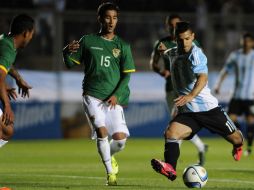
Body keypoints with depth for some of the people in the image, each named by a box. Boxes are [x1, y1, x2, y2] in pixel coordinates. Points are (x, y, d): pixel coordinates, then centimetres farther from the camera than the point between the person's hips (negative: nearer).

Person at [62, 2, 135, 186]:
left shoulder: (123, 46, 6)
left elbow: (127, 75, 4)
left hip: (113, 99, 1)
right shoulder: (88, 41, 5)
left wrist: (116, 95, -10)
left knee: (120, 139, -9)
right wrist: (66, 53, -13)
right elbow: (72, 64, 10)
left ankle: (109, 155, 27)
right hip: (92, 95, -1)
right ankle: (110, 172, -7)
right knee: (101, 130, -21)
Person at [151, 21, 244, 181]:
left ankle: (238, 144, 49)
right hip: (187, 112, 5)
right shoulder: (173, 53, 7)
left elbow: (203, 78, -33)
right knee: (171, 133, -24)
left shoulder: (195, 54, -15)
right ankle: (170, 169, -30)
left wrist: (191, 95, -47)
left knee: (234, 138, 13)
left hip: (208, 108, -5)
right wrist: (165, 50, 21)